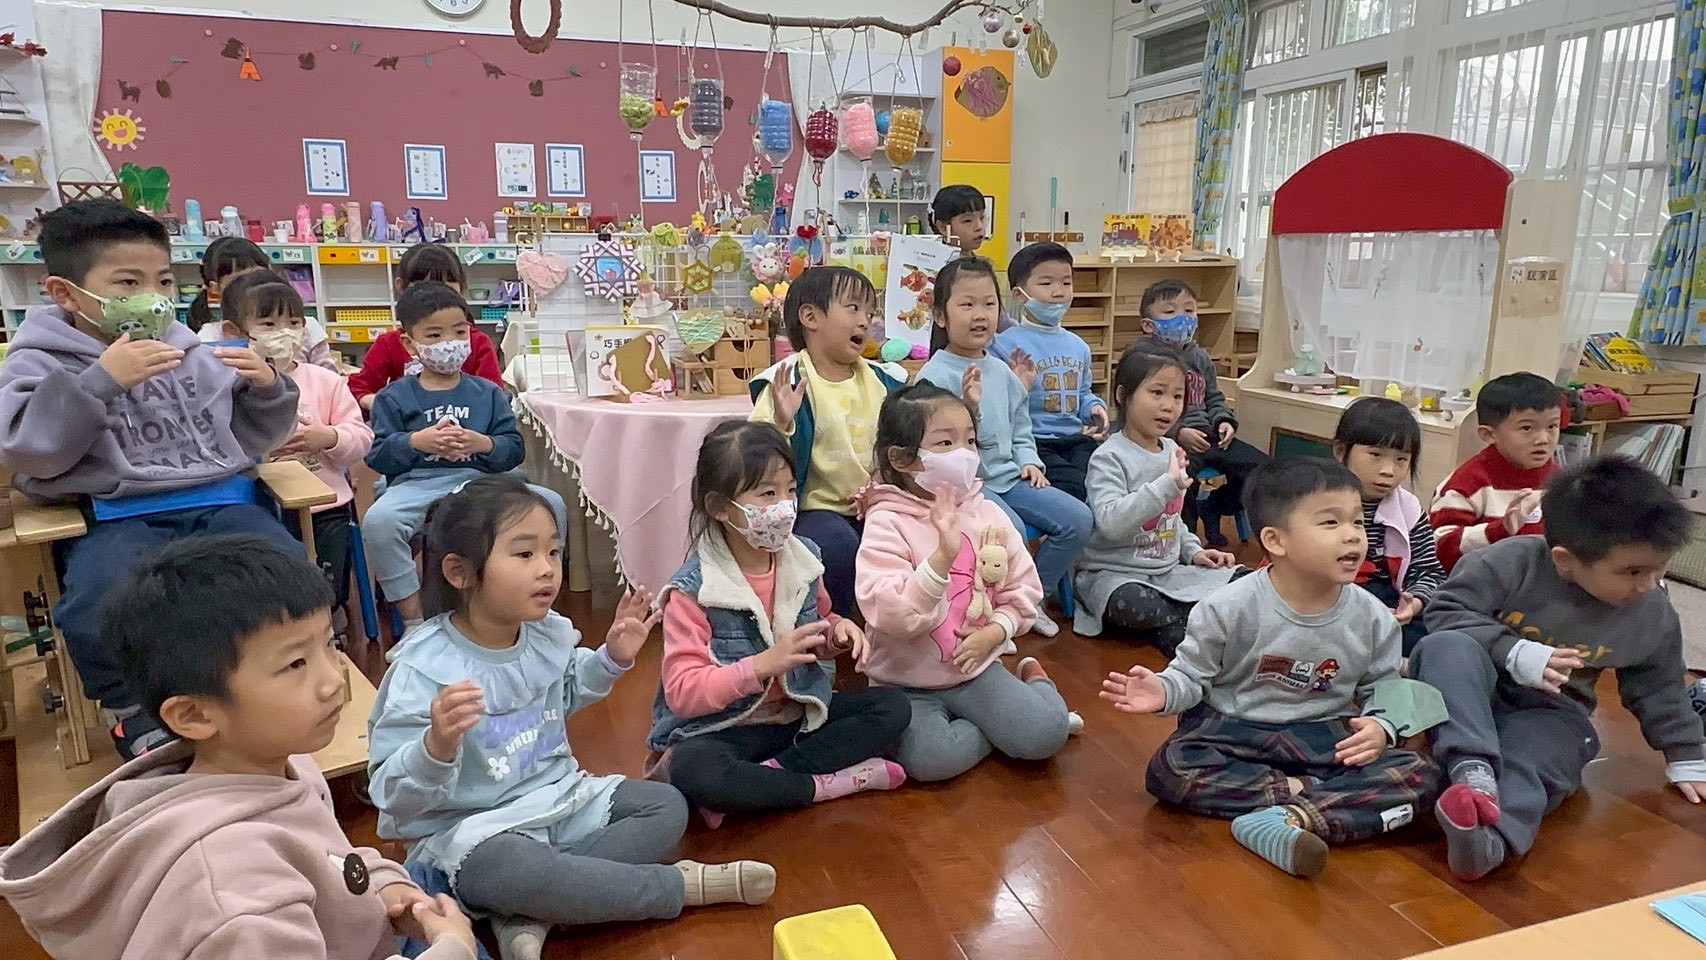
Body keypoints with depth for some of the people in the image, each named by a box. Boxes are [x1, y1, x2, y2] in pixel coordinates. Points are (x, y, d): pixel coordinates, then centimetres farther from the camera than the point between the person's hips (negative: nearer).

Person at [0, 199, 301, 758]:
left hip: (218, 501, 3)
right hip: (114, 515, -2)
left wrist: (267, 389, 1)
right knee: (99, 607, -33)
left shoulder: (197, 356, 16)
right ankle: (130, 707, -2)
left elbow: (250, 440, 21)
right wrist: (100, 380, -19)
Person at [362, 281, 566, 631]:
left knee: (551, 504, -22)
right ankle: (412, 617, -15)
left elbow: (514, 449, 6)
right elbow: (377, 455, 1)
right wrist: (416, 441, -15)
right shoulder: (394, 398, 11)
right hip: (416, 484, -1)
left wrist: (484, 444, -13)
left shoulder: (487, 393, 15)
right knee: (377, 520, -35)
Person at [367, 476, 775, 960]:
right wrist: (436, 747, -43)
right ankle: (684, 885, -17)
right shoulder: (423, 669, -23)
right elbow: (394, 796, -22)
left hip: (559, 799, 7)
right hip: (472, 828, -7)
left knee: (666, 806, 0)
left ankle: (532, 916, -17)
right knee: (513, 872, -38)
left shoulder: (548, 634, -3)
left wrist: (612, 658, 5)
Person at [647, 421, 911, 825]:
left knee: (892, 706, -10)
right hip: (721, 728, -5)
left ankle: (759, 778, -18)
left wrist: (838, 633, -7)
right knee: (690, 769, -36)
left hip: (799, 714, 6)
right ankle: (830, 784, -17)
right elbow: (681, 692, -20)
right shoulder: (693, 590, -16)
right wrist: (763, 665, -30)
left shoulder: (803, 557, -1)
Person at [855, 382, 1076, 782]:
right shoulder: (886, 524, -16)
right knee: (931, 757, -29)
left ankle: (1033, 680, 14)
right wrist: (942, 556, -37)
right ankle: (997, 725, -1)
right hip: (908, 684, -3)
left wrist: (993, 633, -11)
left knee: (1047, 733, -17)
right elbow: (889, 615, -28)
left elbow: (1022, 591, 7)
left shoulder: (988, 515, 0)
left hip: (976, 669, 3)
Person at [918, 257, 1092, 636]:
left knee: (1078, 519, -5)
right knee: (1010, 529, -33)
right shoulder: (935, 374, -11)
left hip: (1008, 477, 7)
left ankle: (1034, 595, 15)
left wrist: (1028, 461, 5)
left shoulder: (1001, 371, 12)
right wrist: (968, 406, -31)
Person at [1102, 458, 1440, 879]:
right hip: (1233, 733, -3)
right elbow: (1192, 673, -6)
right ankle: (1297, 793, -24)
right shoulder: (1230, 607, -13)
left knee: (1419, 774, -20)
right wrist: (1163, 692, -29)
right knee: (1170, 768, -29)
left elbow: (1385, 690, 6)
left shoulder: (1373, 619, -3)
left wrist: (1380, 727, -17)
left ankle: (1295, 817, -36)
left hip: (1328, 742, 3)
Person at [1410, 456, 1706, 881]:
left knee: (1528, 765, -35)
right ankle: (1473, 769, -48)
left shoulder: (1655, 616, 0)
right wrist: (1514, 653, -25)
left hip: (1549, 713, 2)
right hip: (1475, 694, -2)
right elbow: (1446, 610, -15)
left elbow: (1659, 693, 15)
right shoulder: (1511, 562, -17)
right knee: (1447, 647, -37)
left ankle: (1493, 836, -60)